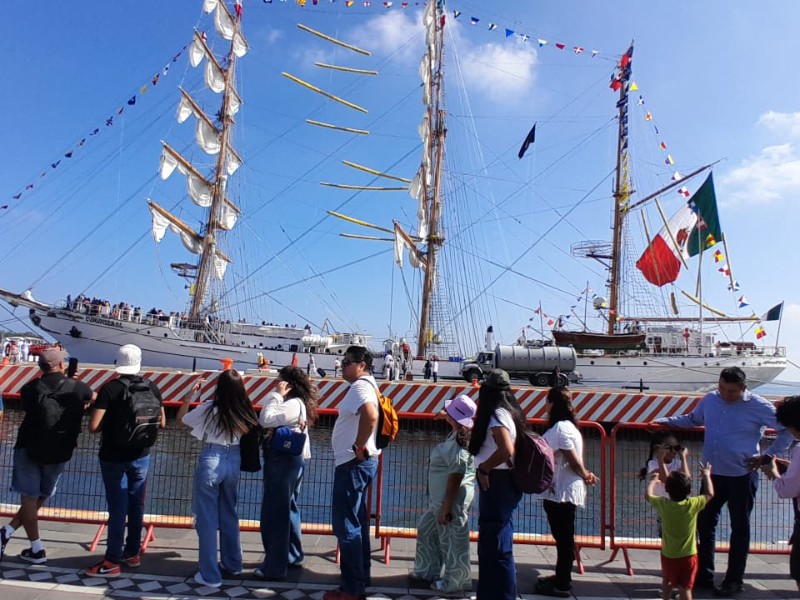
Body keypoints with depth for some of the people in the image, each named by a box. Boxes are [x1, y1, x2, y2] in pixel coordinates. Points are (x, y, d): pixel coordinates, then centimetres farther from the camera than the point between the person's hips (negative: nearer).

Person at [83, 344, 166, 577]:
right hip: (141, 455, 3)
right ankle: (132, 553, 25)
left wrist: (109, 424, 1)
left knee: (117, 507, 2)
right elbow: (161, 423, 3)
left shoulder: (110, 388, -15)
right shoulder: (152, 388, -4)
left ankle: (113, 560, 9)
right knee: (136, 505, 13)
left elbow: (93, 426, -18)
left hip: (113, 457, -3)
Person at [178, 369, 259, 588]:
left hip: (211, 462, -4)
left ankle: (210, 575, 11)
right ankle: (232, 564, 31)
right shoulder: (244, 411, -3)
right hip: (234, 462, 4)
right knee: (229, 516, 20)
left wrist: (190, 395, 6)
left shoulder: (209, 408, -10)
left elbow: (181, 419, 5)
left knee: (207, 520, 6)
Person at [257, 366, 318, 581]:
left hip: (282, 461, -11)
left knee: (274, 512, -4)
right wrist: (277, 396, -4)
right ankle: (294, 555, 32)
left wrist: (276, 395, -14)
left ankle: (274, 567, 3)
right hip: (289, 460, 11)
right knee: (288, 508, 19)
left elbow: (266, 420, -24)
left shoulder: (293, 404, -16)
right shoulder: (296, 403, 16)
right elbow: (273, 422, 6)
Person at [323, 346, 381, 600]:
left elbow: (370, 415, -37)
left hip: (353, 463, -11)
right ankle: (360, 578, 28)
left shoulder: (360, 386, -17)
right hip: (358, 463, 11)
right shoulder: (367, 385, 15)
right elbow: (372, 416, 27)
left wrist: (359, 448, -26)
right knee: (356, 522, 18)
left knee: (346, 524, -4)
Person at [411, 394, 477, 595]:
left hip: (453, 501, -11)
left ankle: (455, 582, 23)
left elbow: (455, 479, -26)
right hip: (440, 498, 11)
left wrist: (446, 508, -23)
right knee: (426, 530, 24)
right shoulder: (458, 434, 1)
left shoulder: (459, 444, -25)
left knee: (452, 541, 5)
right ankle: (429, 570, 38)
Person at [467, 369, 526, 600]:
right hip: (503, 483, 10)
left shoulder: (496, 415, -17)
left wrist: (483, 469, -18)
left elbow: (506, 451, -31)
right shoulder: (508, 412, 10)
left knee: (495, 545, 1)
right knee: (494, 542, 19)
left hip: (497, 483, -10)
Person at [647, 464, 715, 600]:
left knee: (667, 583, 23)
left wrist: (653, 480, 25)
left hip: (668, 555, 1)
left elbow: (648, 495, 8)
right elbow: (710, 494, 3)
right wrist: (706, 475, 17)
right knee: (685, 588, 4)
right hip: (688, 556, -1)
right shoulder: (693, 504, -15)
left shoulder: (663, 504, -13)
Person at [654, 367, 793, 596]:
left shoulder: (758, 406, -11)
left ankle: (734, 581, 21)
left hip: (742, 476, -5)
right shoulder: (710, 400, 2)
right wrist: (665, 421, 13)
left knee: (739, 528, 8)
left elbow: (788, 430, -4)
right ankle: (703, 576, 24)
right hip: (713, 473, 5)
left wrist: (768, 456, -9)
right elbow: (693, 419, 21)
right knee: (704, 523, 10)